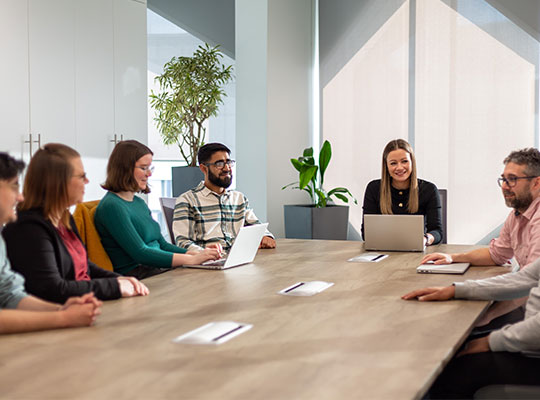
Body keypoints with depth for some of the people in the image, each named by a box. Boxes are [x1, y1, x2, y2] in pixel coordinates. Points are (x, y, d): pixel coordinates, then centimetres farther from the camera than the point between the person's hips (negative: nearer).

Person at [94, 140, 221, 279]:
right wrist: (192, 259, -19)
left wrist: (198, 254, 3)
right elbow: (140, 253, -18)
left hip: (158, 269, 9)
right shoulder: (111, 206, -11)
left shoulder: (139, 202, 19)